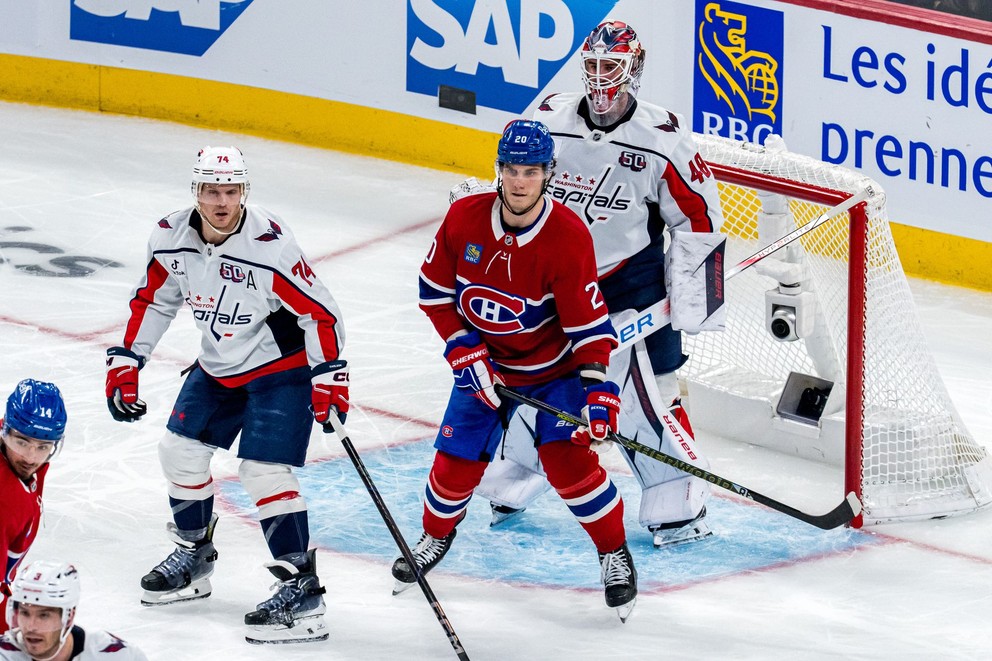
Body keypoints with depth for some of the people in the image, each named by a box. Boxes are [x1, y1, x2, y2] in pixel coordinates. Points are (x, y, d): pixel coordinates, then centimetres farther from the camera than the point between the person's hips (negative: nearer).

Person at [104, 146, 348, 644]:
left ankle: (302, 592, -14)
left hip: (280, 367, -7)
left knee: (264, 470, -17)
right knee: (181, 450, 12)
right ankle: (193, 557, 35)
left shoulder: (270, 246, -29)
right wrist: (124, 364, 4)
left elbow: (319, 312, -22)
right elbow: (153, 301, 7)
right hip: (217, 368, 7)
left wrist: (329, 377, -23)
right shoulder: (171, 239, -10)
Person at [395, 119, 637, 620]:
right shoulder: (464, 219, -16)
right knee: (457, 461, 3)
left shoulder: (568, 236, -25)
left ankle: (615, 554, 3)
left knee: (567, 460, -17)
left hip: (555, 366, -3)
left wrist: (597, 389, -31)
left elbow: (588, 323, -23)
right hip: (483, 362, 3)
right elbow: (435, 289, -3)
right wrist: (462, 349, -11)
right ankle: (436, 536, 34)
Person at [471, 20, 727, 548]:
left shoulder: (663, 140, -14)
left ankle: (680, 504, 3)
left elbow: (697, 217, -7)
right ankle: (511, 485, 32)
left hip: (630, 286, -4)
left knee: (648, 387, -9)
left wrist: (688, 295, -10)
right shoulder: (547, 122, -6)